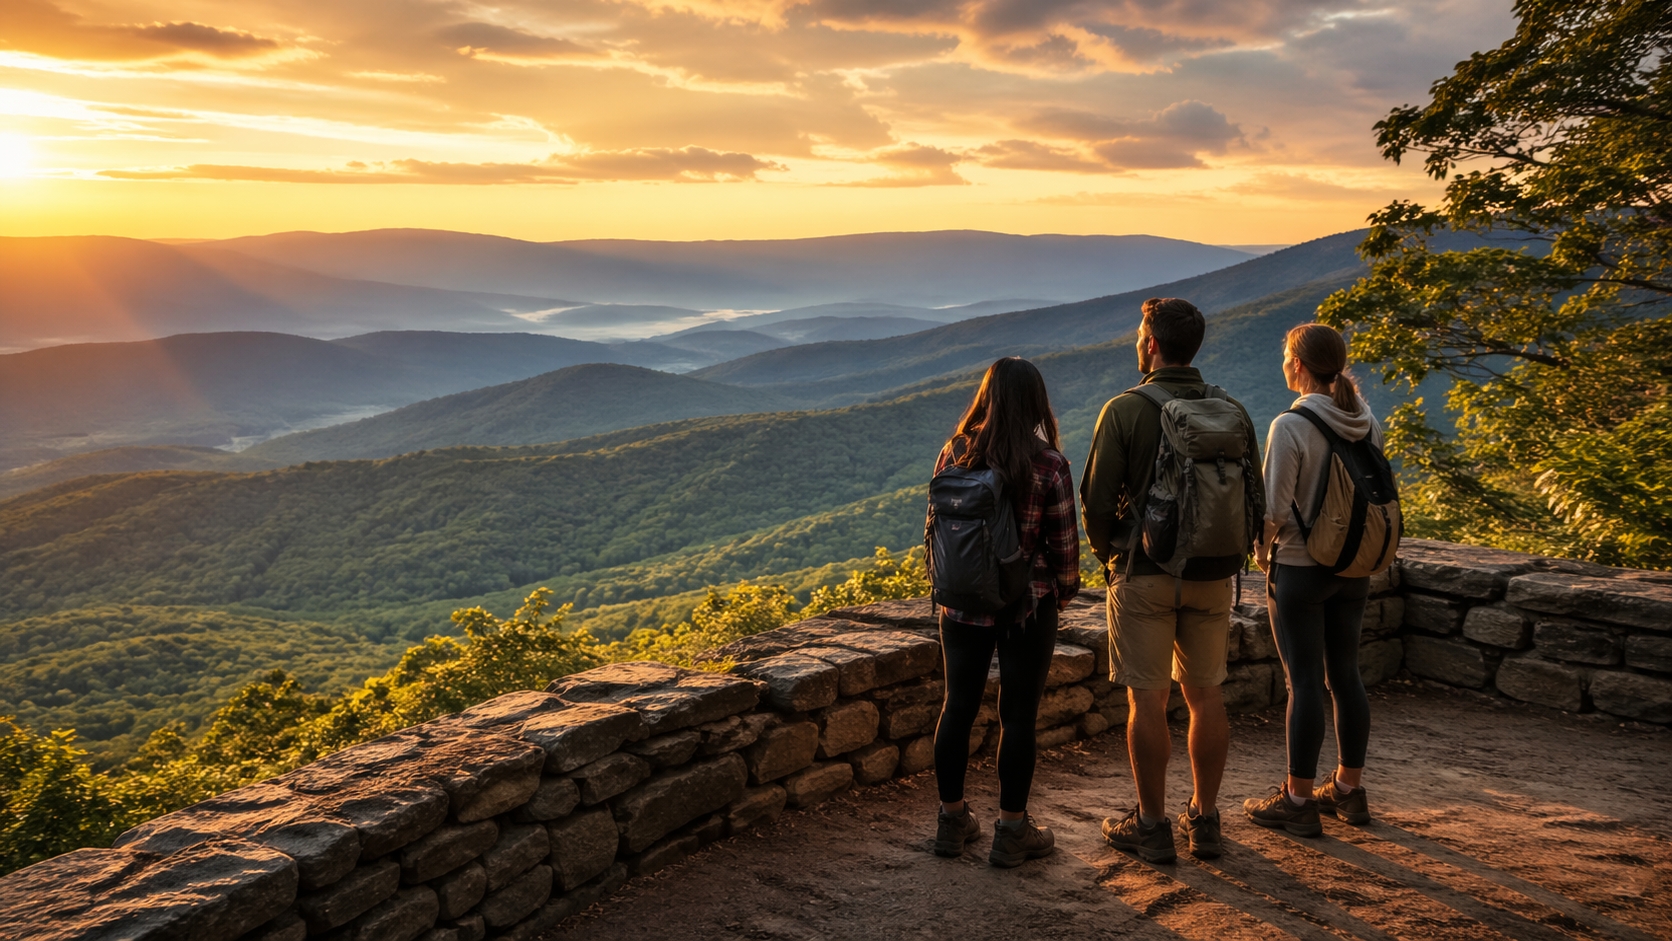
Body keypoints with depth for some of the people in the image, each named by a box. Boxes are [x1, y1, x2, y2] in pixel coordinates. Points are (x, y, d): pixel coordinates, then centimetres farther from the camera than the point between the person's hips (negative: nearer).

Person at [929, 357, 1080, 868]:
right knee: (1017, 715, 6)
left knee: (958, 706, 13)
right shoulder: (1049, 465, -13)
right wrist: (1064, 592, 11)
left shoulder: (955, 453, -3)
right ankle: (1012, 831, 15)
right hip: (1027, 606, -3)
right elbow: (1064, 542, -7)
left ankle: (952, 819, 25)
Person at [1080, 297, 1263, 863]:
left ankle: (1152, 826, 10)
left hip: (1144, 576, -4)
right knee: (1205, 694, 12)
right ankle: (1204, 820, 21)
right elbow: (1255, 501, 7)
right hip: (1213, 579, 4)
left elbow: (1096, 501, -9)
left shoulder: (1126, 410, -10)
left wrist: (1109, 555, 8)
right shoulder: (1233, 411, 3)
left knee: (1147, 698, 3)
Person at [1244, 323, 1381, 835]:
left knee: (1305, 681, 0)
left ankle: (1298, 801, 9)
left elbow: (1276, 509, -17)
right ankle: (1348, 789, 26)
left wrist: (1261, 550, 0)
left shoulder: (1290, 427, -18)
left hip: (1300, 568, -6)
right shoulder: (1368, 424, 3)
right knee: (1345, 675, 15)